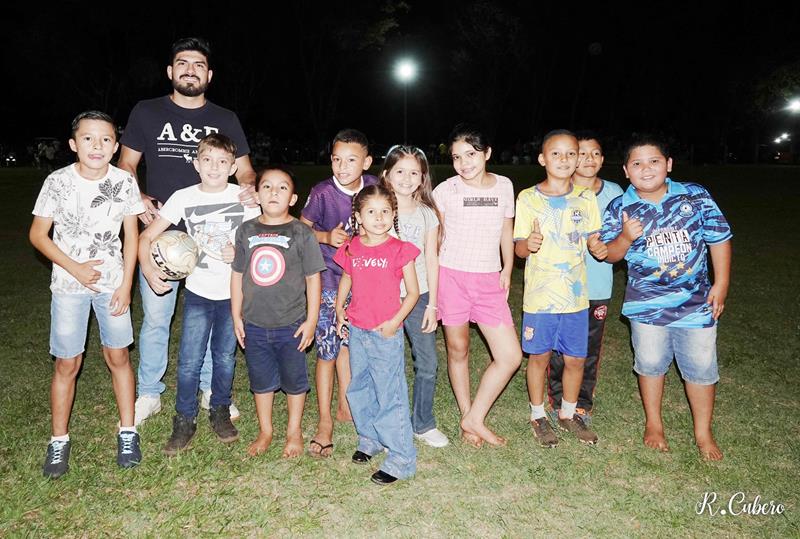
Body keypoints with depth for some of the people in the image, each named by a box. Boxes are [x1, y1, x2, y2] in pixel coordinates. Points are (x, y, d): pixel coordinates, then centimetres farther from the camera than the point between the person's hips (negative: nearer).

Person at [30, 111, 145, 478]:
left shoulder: (124, 182, -7)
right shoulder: (58, 182, -11)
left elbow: (132, 236, -1)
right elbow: (38, 234, -3)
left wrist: (125, 285, -6)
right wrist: (75, 269, -13)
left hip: (112, 283, 1)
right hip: (69, 285, -1)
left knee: (118, 356, 7)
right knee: (67, 363, 4)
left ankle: (127, 433, 21)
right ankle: (59, 440, 20)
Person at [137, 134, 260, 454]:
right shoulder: (183, 198, -4)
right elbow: (147, 237, -1)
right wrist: (147, 268, -17)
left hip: (233, 292, 0)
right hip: (198, 292, 0)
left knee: (225, 357, 12)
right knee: (189, 361, 0)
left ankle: (220, 412, 33)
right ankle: (185, 420, 20)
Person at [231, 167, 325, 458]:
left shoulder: (301, 233, -9)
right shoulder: (246, 231, 0)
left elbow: (313, 278, -7)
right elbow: (238, 275, 7)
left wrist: (311, 320, -8)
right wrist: (236, 316, 6)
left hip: (291, 324, -3)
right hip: (254, 324, 3)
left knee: (293, 380, 13)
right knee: (261, 380, 17)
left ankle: (294, 431, 33)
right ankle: (265, 431, 36)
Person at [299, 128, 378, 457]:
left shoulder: (373, 187, -7)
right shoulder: (322, 193, -16)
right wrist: (326, 237, -19)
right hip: (327, 283, -4)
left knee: (347, 343, 17)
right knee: (327, 352, -1)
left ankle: (345, 407, 33)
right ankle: (325, 422, 13)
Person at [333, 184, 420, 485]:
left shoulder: (399, 250, -10)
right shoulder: (352, 249, 2)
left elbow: (413, 292, -7)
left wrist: (395, 322, -16)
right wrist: (339, 311, 8)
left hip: (386, 334, -5)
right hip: (356, 331, 5)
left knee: (390, 393, -1)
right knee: (359, 389, 18)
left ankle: (401, 458, 11)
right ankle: (369, 440, 39)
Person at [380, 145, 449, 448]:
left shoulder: (427, 214, 6)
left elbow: (431, 260, 6)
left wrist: (431, 304, 3)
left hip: (418, 295, 3)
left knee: (428, 363, 5)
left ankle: (423, 424, 24)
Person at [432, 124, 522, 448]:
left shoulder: (503, 186, 5)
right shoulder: (445, 191, -4)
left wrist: (507, 270, 9)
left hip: (489, 281, 3)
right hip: (451, 277, -3)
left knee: (511, 356, -2)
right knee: (458, 350, 8)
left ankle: (474, 419, 13)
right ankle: (467, 418, 28)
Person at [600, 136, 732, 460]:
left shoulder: (696, 196, -6)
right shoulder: (619, 208, -8)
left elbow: (719, 238, 2)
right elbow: (610, 255, -6)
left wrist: (721, 284, 1)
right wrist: (625, 237, -27)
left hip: (696, 302, 1)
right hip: (647, 303, 0)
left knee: (701, 369, 10)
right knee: (650, 364, 13)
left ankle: (703, 434, 30)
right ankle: (654, 425, 36)